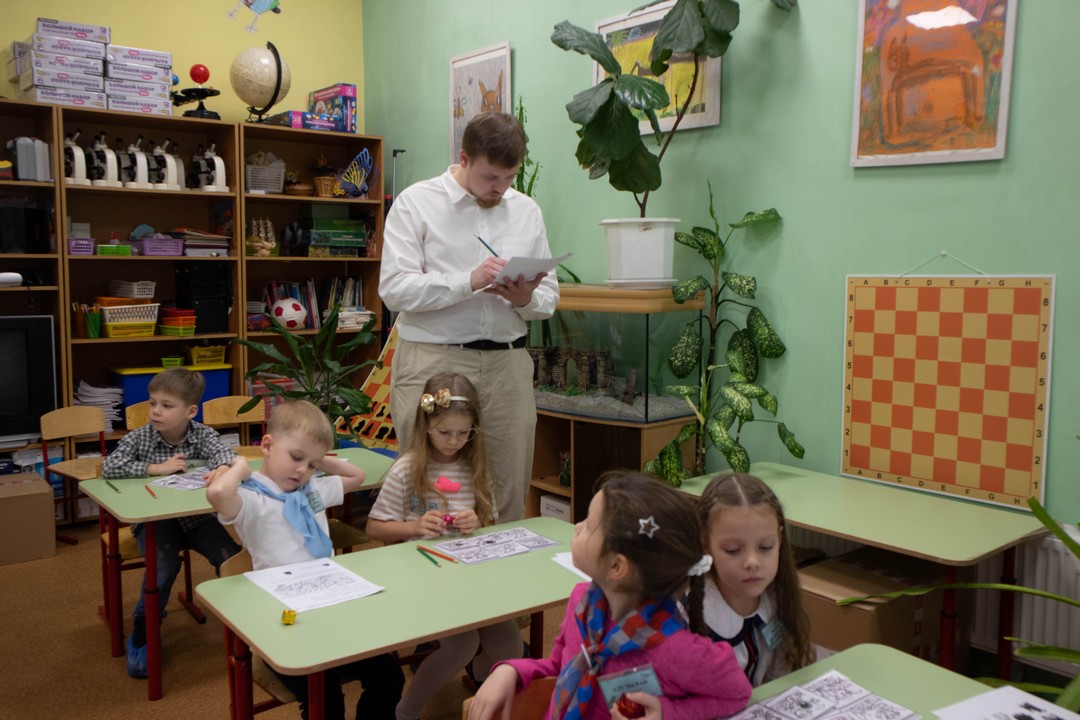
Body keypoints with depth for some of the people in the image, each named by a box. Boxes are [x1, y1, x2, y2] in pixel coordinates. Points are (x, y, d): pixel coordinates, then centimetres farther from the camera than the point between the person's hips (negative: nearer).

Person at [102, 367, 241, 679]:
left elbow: (222, 452, -19)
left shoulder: (202, 434, -3)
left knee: (231, 557, -17)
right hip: (154, 521, -2)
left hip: (197, 517, 2)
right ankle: (142, 632, -6)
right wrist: (156, 468, -23)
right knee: (164, 565, -28)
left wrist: (223, 468, -44)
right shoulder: (139, 438, -7)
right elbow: (109, 467, -18)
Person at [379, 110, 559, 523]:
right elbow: (394, 288, -11)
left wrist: (527, 299, -8)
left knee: (509, 490, 7)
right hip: (433, 362, -3)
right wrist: (470, 281, -19)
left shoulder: (526, 210, 14)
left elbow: (549, 297, 15)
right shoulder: (416, 203, 1)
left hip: (507, 364, 4)